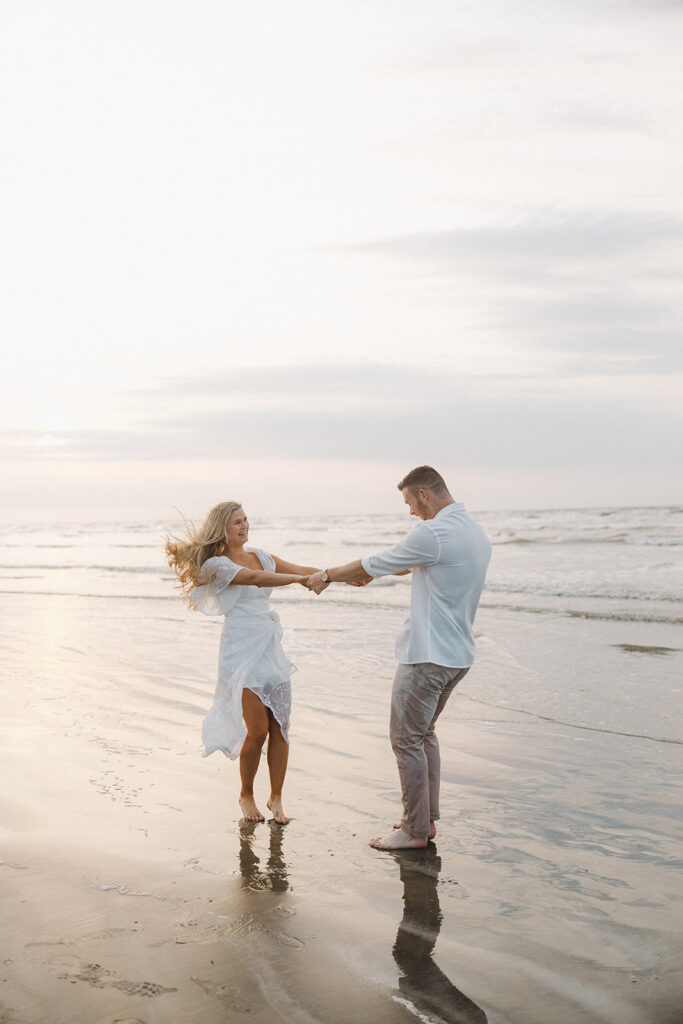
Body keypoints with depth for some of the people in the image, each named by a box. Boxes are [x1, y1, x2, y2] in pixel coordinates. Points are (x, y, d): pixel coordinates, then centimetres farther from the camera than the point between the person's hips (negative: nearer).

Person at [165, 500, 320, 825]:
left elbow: (298, 568, 11)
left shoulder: (258, 555, 14)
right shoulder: (216, 564, -7)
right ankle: (246, 795, 15)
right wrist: (301, 579, -29)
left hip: (270, 649, 6)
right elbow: (257, 579, -21)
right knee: (258, 729, -8)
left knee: (280, 726, 2)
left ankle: (276, 798, 16)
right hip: (241, 652, -6)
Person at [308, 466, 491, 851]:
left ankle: (416, 830, 9)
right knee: (425, 733, 21)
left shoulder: (433, 533, -19)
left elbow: (374, 564, -8)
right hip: (459, 655, 9)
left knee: (406, 739, 2)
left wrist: (327, 576, 8)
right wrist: (371, 573, 35)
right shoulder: (477, 533, 11)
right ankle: (427, 817, 27)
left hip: (428, 656, -9)